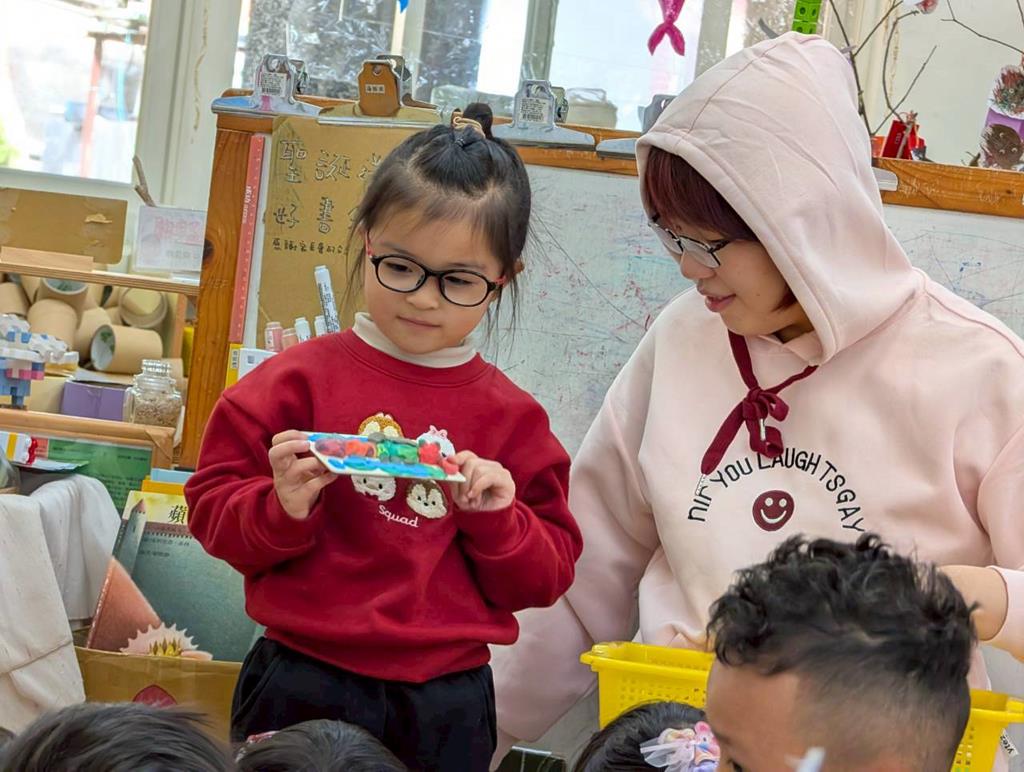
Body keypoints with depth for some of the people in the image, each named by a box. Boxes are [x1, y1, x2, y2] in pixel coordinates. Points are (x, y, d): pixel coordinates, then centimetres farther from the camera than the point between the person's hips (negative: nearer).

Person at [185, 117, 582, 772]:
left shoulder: (513, 417, 5)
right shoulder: (302, 378, -1)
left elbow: (546, 579, 5)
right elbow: (212, 511, -1)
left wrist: (497, 518, -12)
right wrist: (284, 509, -20)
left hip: (447, 705, 2)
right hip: (302, 689, -1)